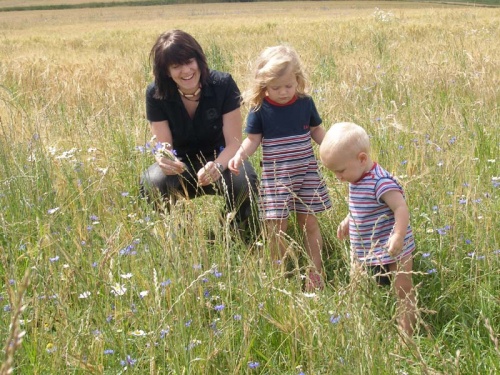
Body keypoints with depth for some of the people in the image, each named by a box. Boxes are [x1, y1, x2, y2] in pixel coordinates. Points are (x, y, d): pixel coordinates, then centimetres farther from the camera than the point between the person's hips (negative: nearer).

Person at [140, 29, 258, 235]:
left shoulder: (223, 84, -19)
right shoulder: (156, 94, -15)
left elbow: (234, 143, -19)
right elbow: (164, 146, -13)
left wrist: (217, 166, -42)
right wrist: (165, 160, -39)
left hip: (220, 158, -1)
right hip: (183, 164, 1)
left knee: (243, 179, -35)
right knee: (151, 183, -32)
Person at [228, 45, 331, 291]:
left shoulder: (305, 103, -1)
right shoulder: (260, 109, -8)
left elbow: (316, 131, 11)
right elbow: (252, 139, -3)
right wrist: (240, 156, -21)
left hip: (306, 173, 2)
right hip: (275, 176, -1)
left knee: (309, 222, 7)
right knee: (277, 227, -1)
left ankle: (315, 272, 20)